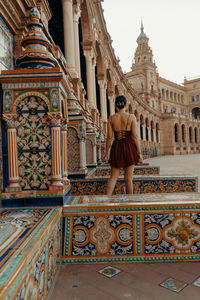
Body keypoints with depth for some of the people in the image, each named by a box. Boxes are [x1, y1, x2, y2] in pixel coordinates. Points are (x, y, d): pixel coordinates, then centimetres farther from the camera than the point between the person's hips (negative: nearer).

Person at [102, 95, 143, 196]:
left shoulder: (111, 118, 1)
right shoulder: (131, 117, -5)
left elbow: (109, 137, 0)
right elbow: (135, 136, -8)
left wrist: (106, 151, 9)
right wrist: (139, 153, -3)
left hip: (116, 148, 2)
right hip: (129, 147, -1)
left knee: (113, 176, 10)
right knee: (128, 177, 9)